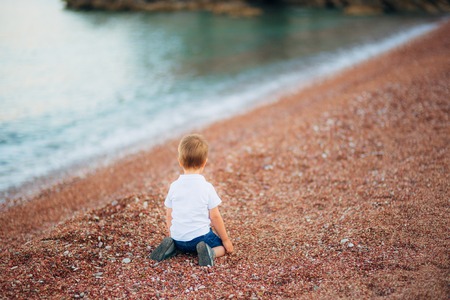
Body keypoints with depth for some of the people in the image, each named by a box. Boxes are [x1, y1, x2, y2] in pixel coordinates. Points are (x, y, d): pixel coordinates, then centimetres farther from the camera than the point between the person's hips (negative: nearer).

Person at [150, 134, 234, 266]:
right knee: (223, 247, 18)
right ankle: (210, 252, -14)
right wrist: (225, 239, 5)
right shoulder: (206, 187, -12)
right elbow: (215, 217, -7)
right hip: (200, 235, -4)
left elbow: (169, 215, 5)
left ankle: (171, 245, 3)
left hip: (178, 237, 4)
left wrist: (172, 234, 23)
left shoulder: (174, 186, -2)